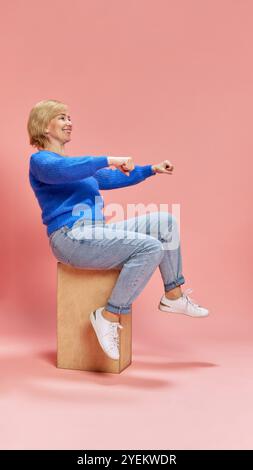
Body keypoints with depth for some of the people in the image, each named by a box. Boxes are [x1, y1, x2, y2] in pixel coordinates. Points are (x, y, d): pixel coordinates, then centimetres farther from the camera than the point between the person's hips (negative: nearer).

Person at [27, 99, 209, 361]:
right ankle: (109, 316, -17)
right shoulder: (40, 160, -2)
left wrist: (152, 170, 28)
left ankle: (173, 296, 6)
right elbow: (61, 170, -28)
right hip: (71, 237, -9)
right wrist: (108, 160, -26)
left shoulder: (75, 164, 25)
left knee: (165, 222, 1)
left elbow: (113, 179, 33)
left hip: (97, 232, 9)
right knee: (150, 247, -26)